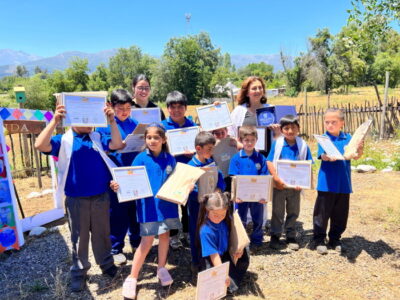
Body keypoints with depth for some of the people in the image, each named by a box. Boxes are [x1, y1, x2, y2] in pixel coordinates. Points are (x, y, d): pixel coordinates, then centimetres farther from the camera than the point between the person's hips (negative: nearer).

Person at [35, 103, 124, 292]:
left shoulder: (98, 138, 4)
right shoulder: (63, 141, -3)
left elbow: (117, 144, -12)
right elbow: (40, 145, -19)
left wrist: (111, 121, -20)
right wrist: (55, 121, -27)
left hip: (101, 196, 2)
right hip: (76, 199, -1)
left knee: (102, 233, 16)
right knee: (79, 237, 12)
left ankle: (106, 264, 36)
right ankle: (79, 272, 30)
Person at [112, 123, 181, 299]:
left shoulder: (170, 159, 2)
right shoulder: (141, 159, -7)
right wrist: (119, 186, -28)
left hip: (167, 204, 3)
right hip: (148, 205, -3)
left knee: (165, 235, 15)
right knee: (147, 241, 0)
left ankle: (161, 269, 37)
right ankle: (132, 278, 17)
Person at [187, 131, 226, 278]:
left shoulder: (211, 162, 1)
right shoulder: (191, 166, -16)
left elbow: (220, 178, 0)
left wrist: (219, 189, -19)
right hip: (196, 204, -5)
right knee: (196, 234, 9)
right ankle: (195, 263, 27)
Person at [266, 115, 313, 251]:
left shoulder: (303, 145, -3)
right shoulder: (277, 144, -7)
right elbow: (269, 162, -9)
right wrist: (276, 178, -19)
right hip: (279, 184, -1)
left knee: (293, 212, 14)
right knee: (277, 211, 11)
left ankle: (291, 237, 30)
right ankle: (275, 236, 25)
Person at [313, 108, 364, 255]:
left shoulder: (348, 138, 5)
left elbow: (356, 156, -4)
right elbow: (323, 156, -18)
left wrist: (360, 149, -25)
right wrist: (328, 157, -41)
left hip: (344, 183, 3)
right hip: (327, 183, -3)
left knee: (340, 214, 13)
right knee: (322, 212, 5)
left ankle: (335, 239, 30)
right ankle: (319, 240, 19)